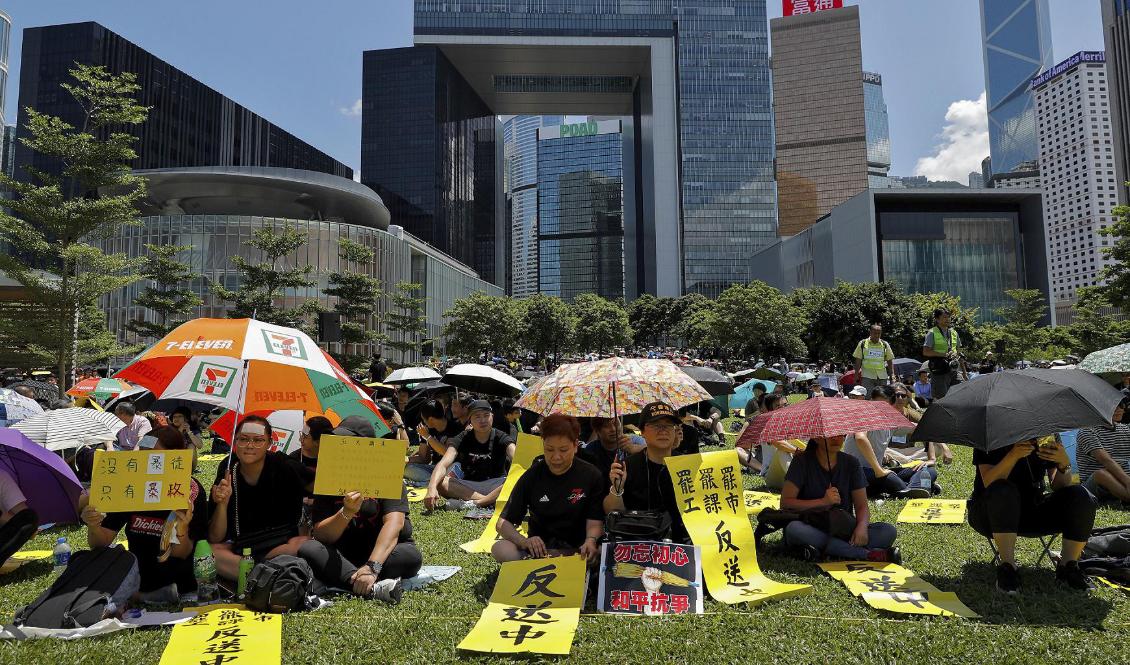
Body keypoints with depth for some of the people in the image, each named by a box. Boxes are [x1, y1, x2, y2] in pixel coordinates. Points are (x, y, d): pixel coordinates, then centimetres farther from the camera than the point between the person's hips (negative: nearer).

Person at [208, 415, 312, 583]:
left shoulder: (283, 467, -11)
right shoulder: (227, 474, -7)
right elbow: (215, 539, -7)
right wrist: (222, 504, -24)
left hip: (281, 543, -2)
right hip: (239, 547, 2)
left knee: (305, 545, -32)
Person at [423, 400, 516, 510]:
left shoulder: (501, 438, -3)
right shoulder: (462, 439, -1)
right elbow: (443, 464, -17)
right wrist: (432, 487, -38)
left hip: (495, 486, -1)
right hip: (468, 487, 1)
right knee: (439, 482, -27)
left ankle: (474, 503, -34)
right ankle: (491, 500, -30)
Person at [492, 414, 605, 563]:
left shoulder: (591, 476, -2)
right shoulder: (532, 477, 0)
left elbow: (595, 523, -6)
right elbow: (503, 523, -2)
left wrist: (591, 541, -30)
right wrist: (524, 542, -23)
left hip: (577, 550, 0)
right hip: (538, 549, 1)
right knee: (500, 549, -28)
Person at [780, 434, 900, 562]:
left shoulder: (851, 463, 5)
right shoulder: (802, 461, -4)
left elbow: (862, 505, 3)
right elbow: (785, 503, -11)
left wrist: (862, 526, -19)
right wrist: (823, 501, -18)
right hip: (812, 530, -2)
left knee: (889, 531, -18)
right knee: (793, 528, -36)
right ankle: (868, 554, -30)